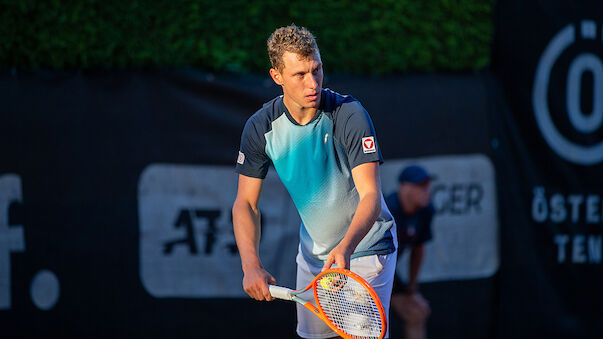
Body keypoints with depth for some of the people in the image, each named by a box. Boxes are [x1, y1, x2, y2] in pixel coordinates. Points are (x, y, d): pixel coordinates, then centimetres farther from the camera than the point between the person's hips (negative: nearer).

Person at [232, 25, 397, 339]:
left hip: (366, 246, -4)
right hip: (313, 251, 4)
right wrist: (251, 264, -24)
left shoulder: (350, 115, -24)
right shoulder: (260, 127, -12)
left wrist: (347, 246, -49)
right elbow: (245, 203, -8)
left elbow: (371, 194, -31)